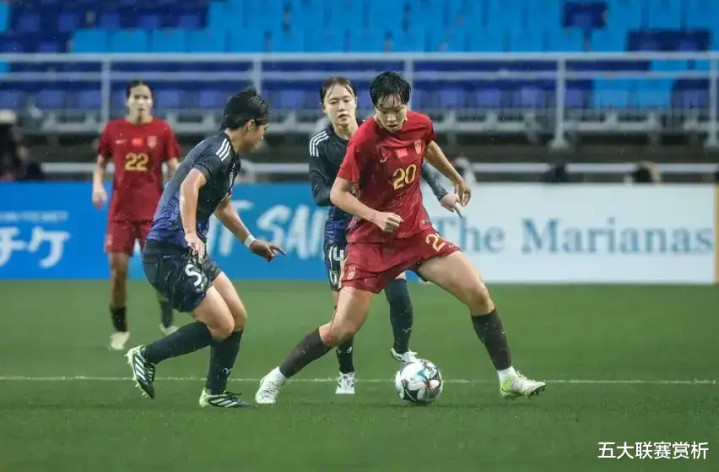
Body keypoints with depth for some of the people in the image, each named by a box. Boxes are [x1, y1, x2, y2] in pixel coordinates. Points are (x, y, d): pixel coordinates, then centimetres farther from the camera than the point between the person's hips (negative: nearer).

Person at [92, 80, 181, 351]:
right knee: (117, 268, -1)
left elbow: (173, 168, 0)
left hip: (153, 209, -1)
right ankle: (119, 329, 13)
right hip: (120, 209, 1)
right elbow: (101, 163, 12)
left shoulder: (162, 131, -2)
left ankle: (168, 323, 15)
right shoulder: (113, 130, 2)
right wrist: (97, 185, -7)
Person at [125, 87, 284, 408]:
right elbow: (190, 185, -36)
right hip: (168, 254, -10)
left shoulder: (230, 157, 16)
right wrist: (191, 234, -44)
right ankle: (146, 357, 0)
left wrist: (250, 241, 40)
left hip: (191, 253, 10)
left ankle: (215, 392, 18)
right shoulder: (218, 151, -16)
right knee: (221, 325, -12)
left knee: (238, 318, 9)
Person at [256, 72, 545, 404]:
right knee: (342, 329, -10)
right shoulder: (365, 140, -21)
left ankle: (508, 379, 7)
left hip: (416, 233, 5)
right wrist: (375, 216, -31)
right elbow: (338, 194, -17)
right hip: (371, 240, -5)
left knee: (479, 295, -5)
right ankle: (274, 380, 7)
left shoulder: (421, 125, -4)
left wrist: (456, 179, 34)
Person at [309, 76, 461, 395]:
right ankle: (346, 375, 18)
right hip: (343, 231, -1)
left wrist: (441, 192, -13)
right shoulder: (321, 144, -12)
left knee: (398, 292, -12)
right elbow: (320, 195, -15)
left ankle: (401, 350, 18)